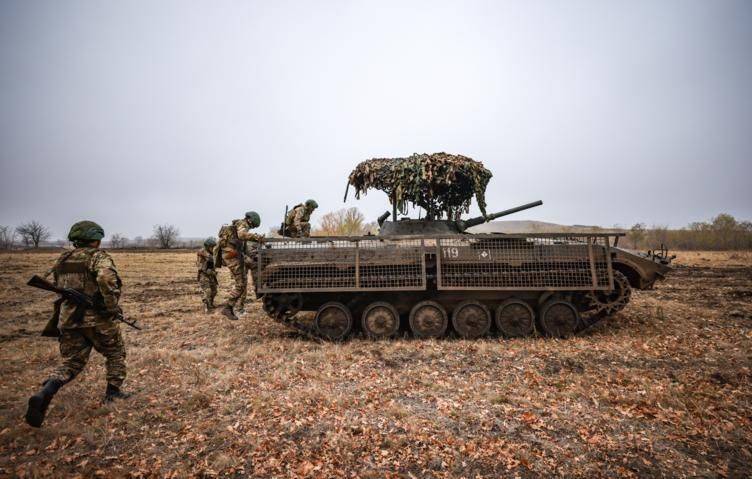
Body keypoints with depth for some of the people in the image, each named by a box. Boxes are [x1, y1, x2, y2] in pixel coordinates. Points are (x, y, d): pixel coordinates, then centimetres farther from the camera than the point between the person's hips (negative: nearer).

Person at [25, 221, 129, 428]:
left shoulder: (63, 259, 13)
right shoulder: (99, 257, -10)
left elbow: (58, 288, 21)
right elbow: (106, 278, -30)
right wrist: (113, 306, -19)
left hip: (68, 319, 6)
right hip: (97, 319, -6)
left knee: (71, 363, 14)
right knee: (115, 353, 17)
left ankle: (44, 395, -8)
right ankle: (113, 391, 21)